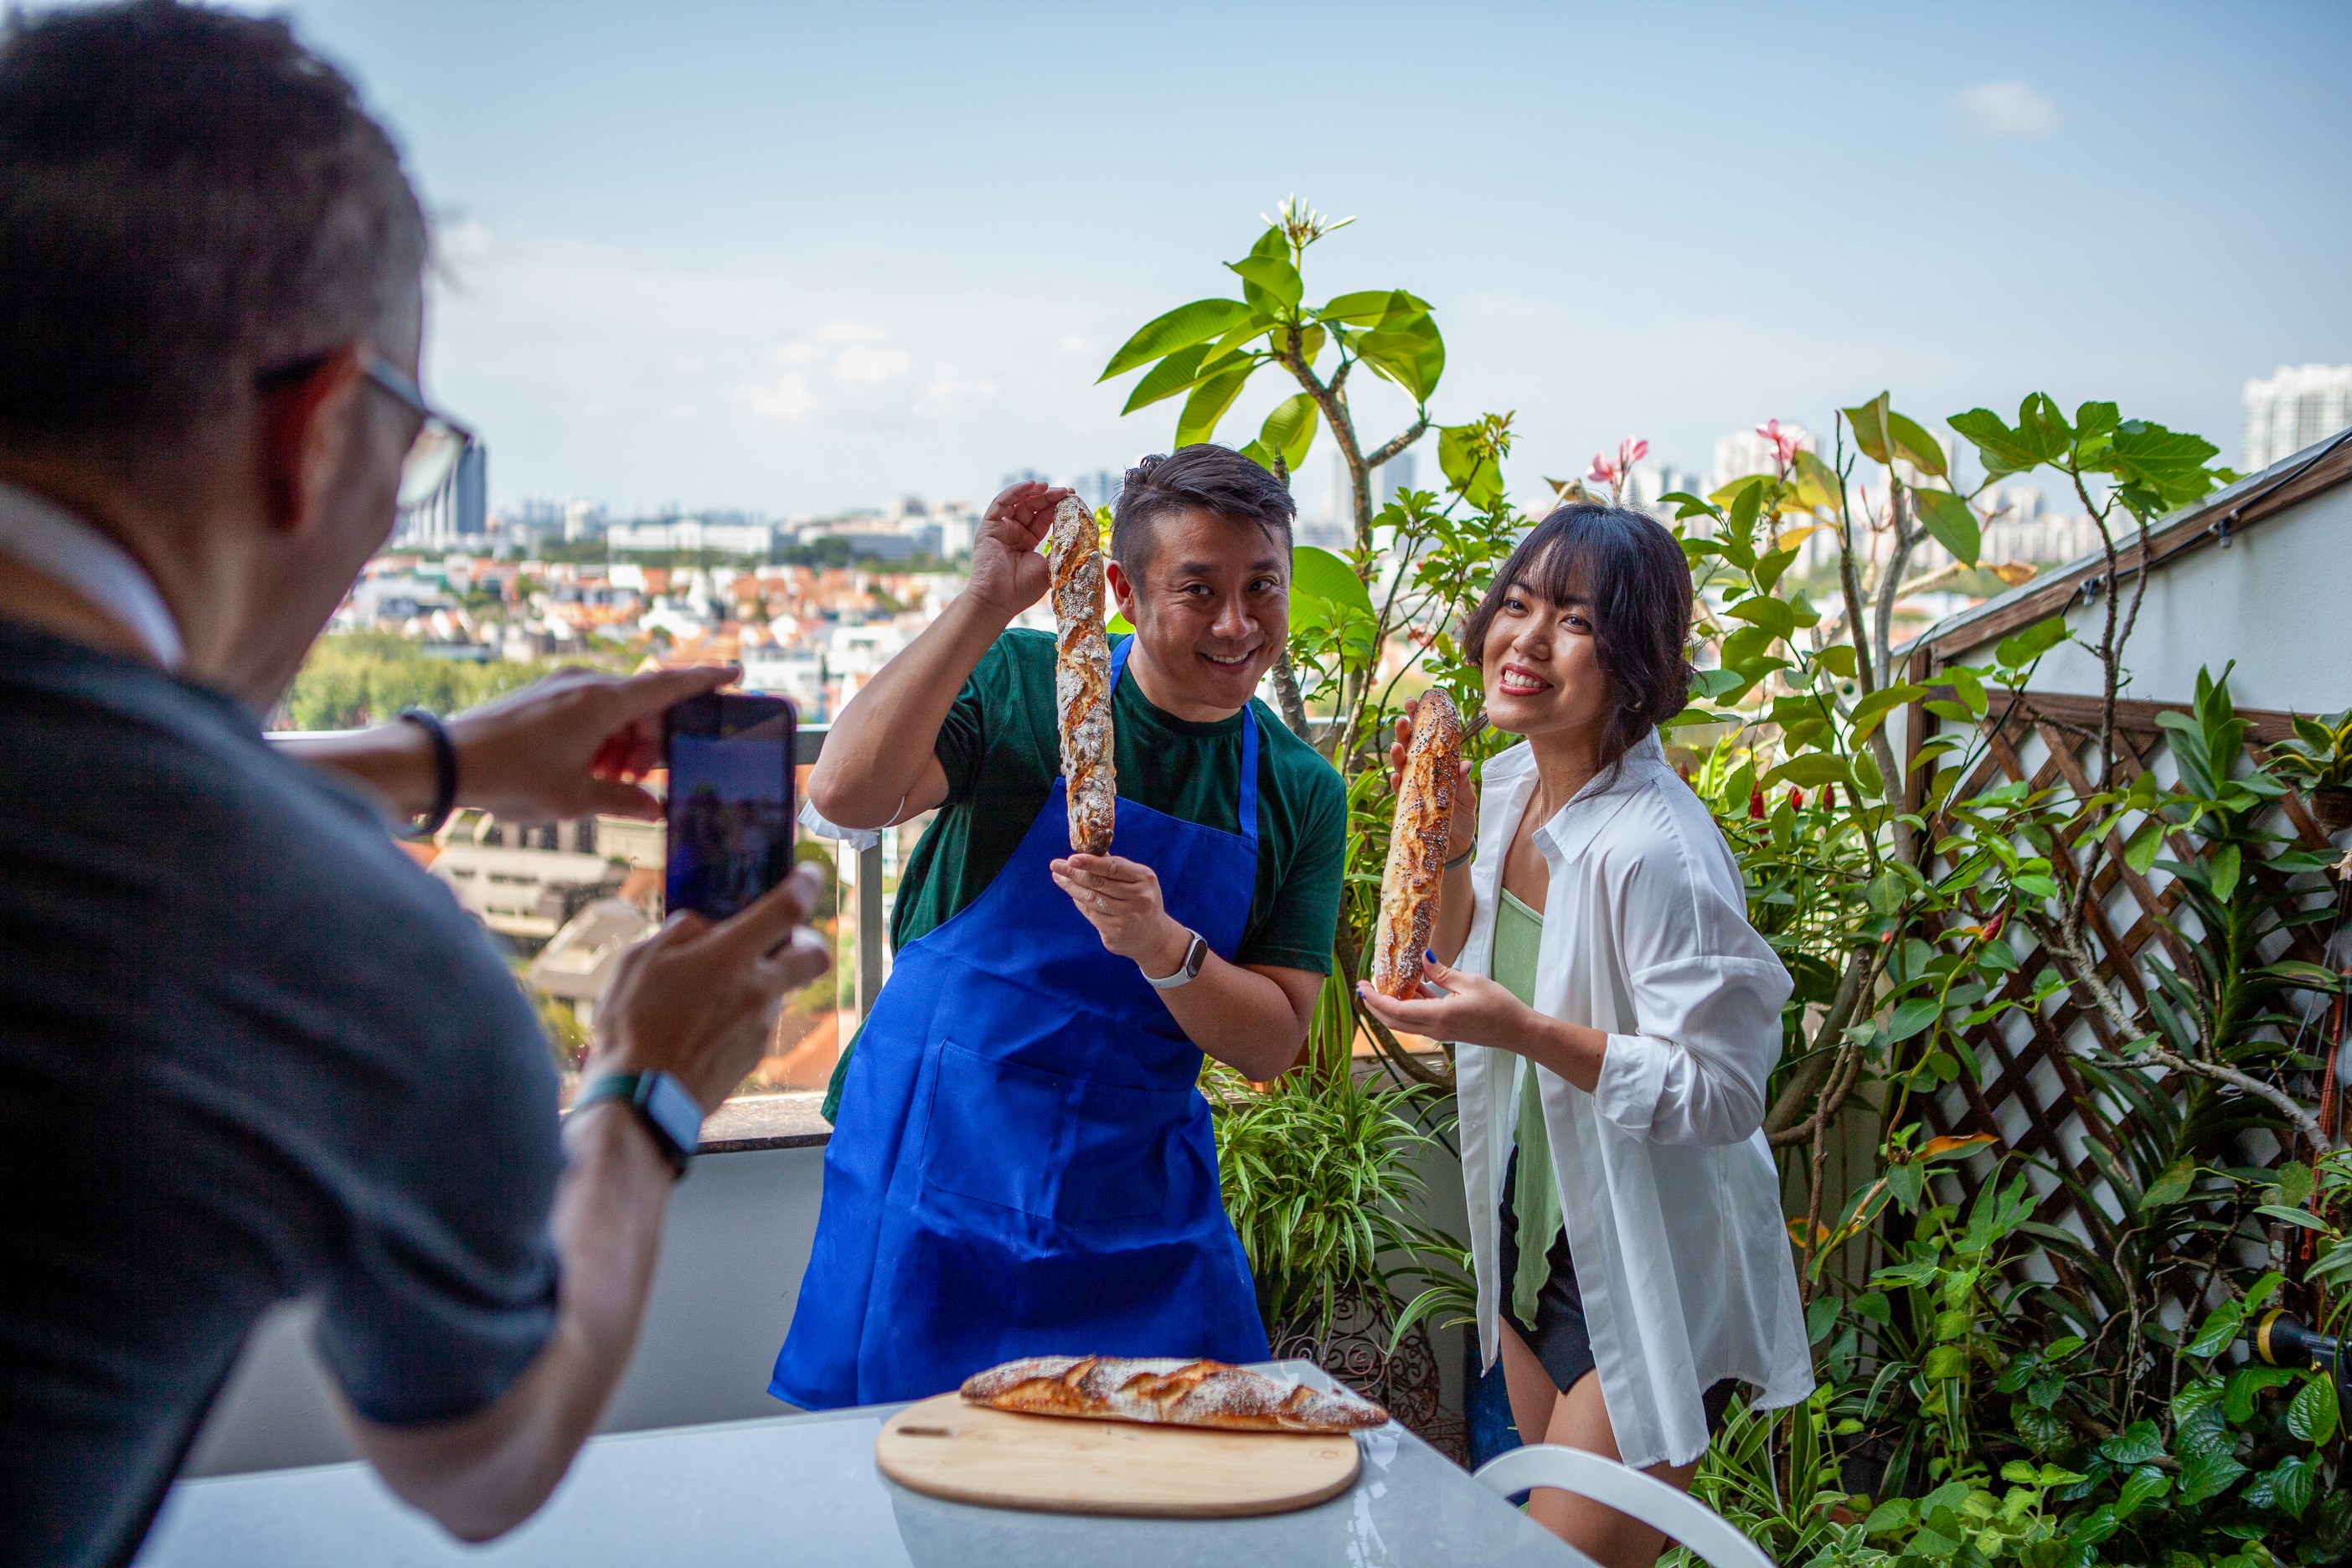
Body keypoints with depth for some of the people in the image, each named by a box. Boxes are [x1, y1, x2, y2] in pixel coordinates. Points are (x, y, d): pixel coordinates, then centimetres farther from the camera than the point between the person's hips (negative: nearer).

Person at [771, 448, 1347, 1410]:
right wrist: (987, 601, -28)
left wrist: (1163, 946, -24)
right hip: (936, 1165, -2)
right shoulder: (1020, 681, -8)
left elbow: (1272, 1045, -4)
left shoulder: (1303, 795, 0)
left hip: (1139, 1201, 2)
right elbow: (846, 794, -25)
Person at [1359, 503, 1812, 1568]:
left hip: (1653, 1274, -8)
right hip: (1533, 1239, 8)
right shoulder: (1510, 788, -1)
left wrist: (1524, 1030, -33)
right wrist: (1451, 843, -4)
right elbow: (1464, 976, 12)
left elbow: (1720, 1094, -26)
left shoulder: (1656, 849, -28)